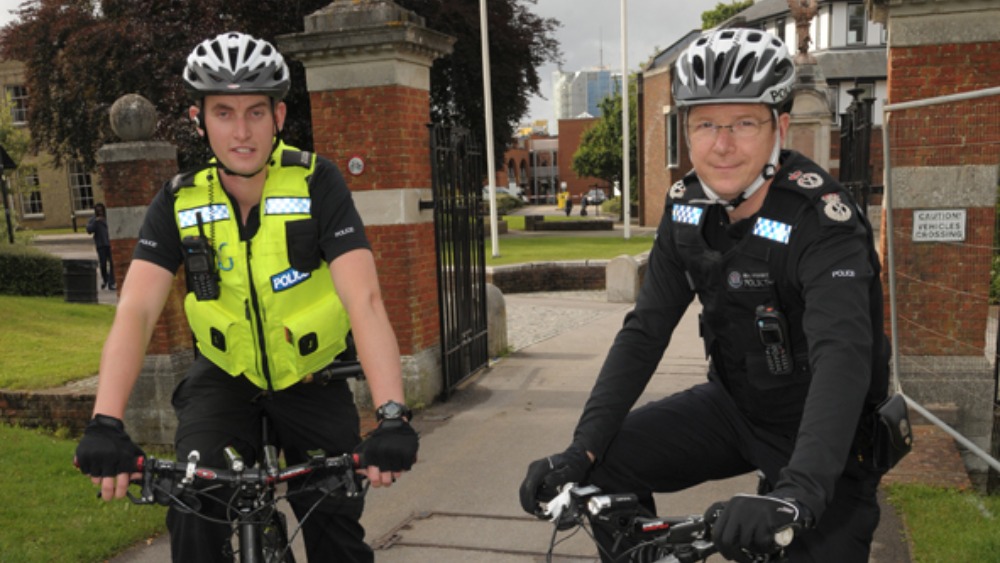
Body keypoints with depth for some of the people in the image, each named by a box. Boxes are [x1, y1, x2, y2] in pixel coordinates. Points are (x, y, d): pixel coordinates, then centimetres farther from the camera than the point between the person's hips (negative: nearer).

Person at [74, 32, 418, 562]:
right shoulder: (179, 202, -13)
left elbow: (365, 301, -30)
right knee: (194, 513, -18)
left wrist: (392, 417, -42)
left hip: (312, 379, -1)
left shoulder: (317, 184, -20)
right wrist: (105, 424, -36)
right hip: (224, 376, 2)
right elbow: (135, 312, -21)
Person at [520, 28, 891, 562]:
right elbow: (643, 332, -10)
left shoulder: (821, 221, -25)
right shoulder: (687, 208, -8)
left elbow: (843, 357, -38)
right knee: (608, 461, -9)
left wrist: (796, 492, -53)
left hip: (819, 436, -4)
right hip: (734, 404, 4)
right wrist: (581, 449, -20)